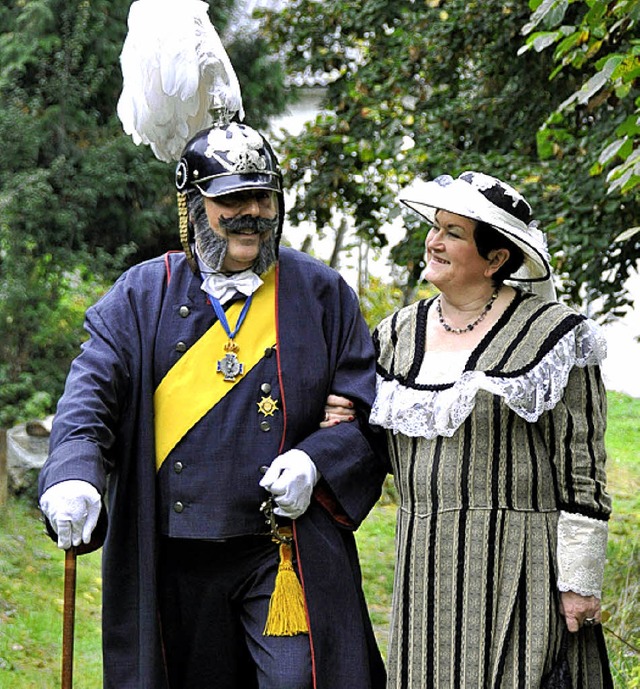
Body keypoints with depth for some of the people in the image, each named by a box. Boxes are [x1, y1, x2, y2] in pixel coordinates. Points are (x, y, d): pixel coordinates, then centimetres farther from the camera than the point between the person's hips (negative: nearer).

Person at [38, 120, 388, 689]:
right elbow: (92, 392, -4)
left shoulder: (322, 294, 7)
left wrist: (315, 463, -12)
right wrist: (75, 476, -23)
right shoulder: (142, 295, 7)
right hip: (170, 564, 1)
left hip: (289, 560, -1)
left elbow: (371, 410, 7)